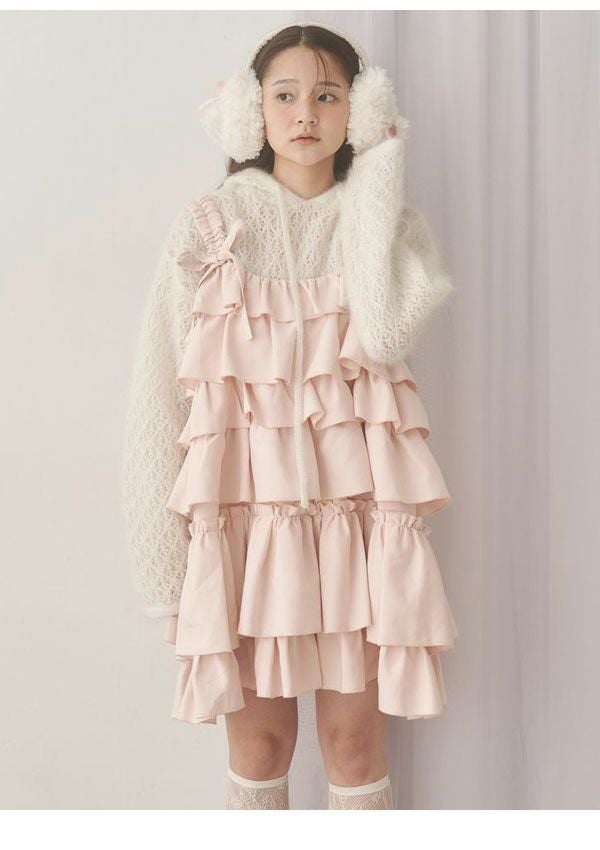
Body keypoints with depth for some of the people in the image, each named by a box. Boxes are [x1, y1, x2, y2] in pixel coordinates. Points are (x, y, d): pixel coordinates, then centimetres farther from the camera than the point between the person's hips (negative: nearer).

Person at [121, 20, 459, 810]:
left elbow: (385, 333, -15)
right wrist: (164, 544, -5)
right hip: (245, 502, 0)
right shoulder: (211, 224, 3)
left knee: (354, 731, 5)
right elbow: (164, 383, 0)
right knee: (259, 733, 7)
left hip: (356, 500, 1)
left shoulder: (390, 221, 7)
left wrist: (375, 182, -6)